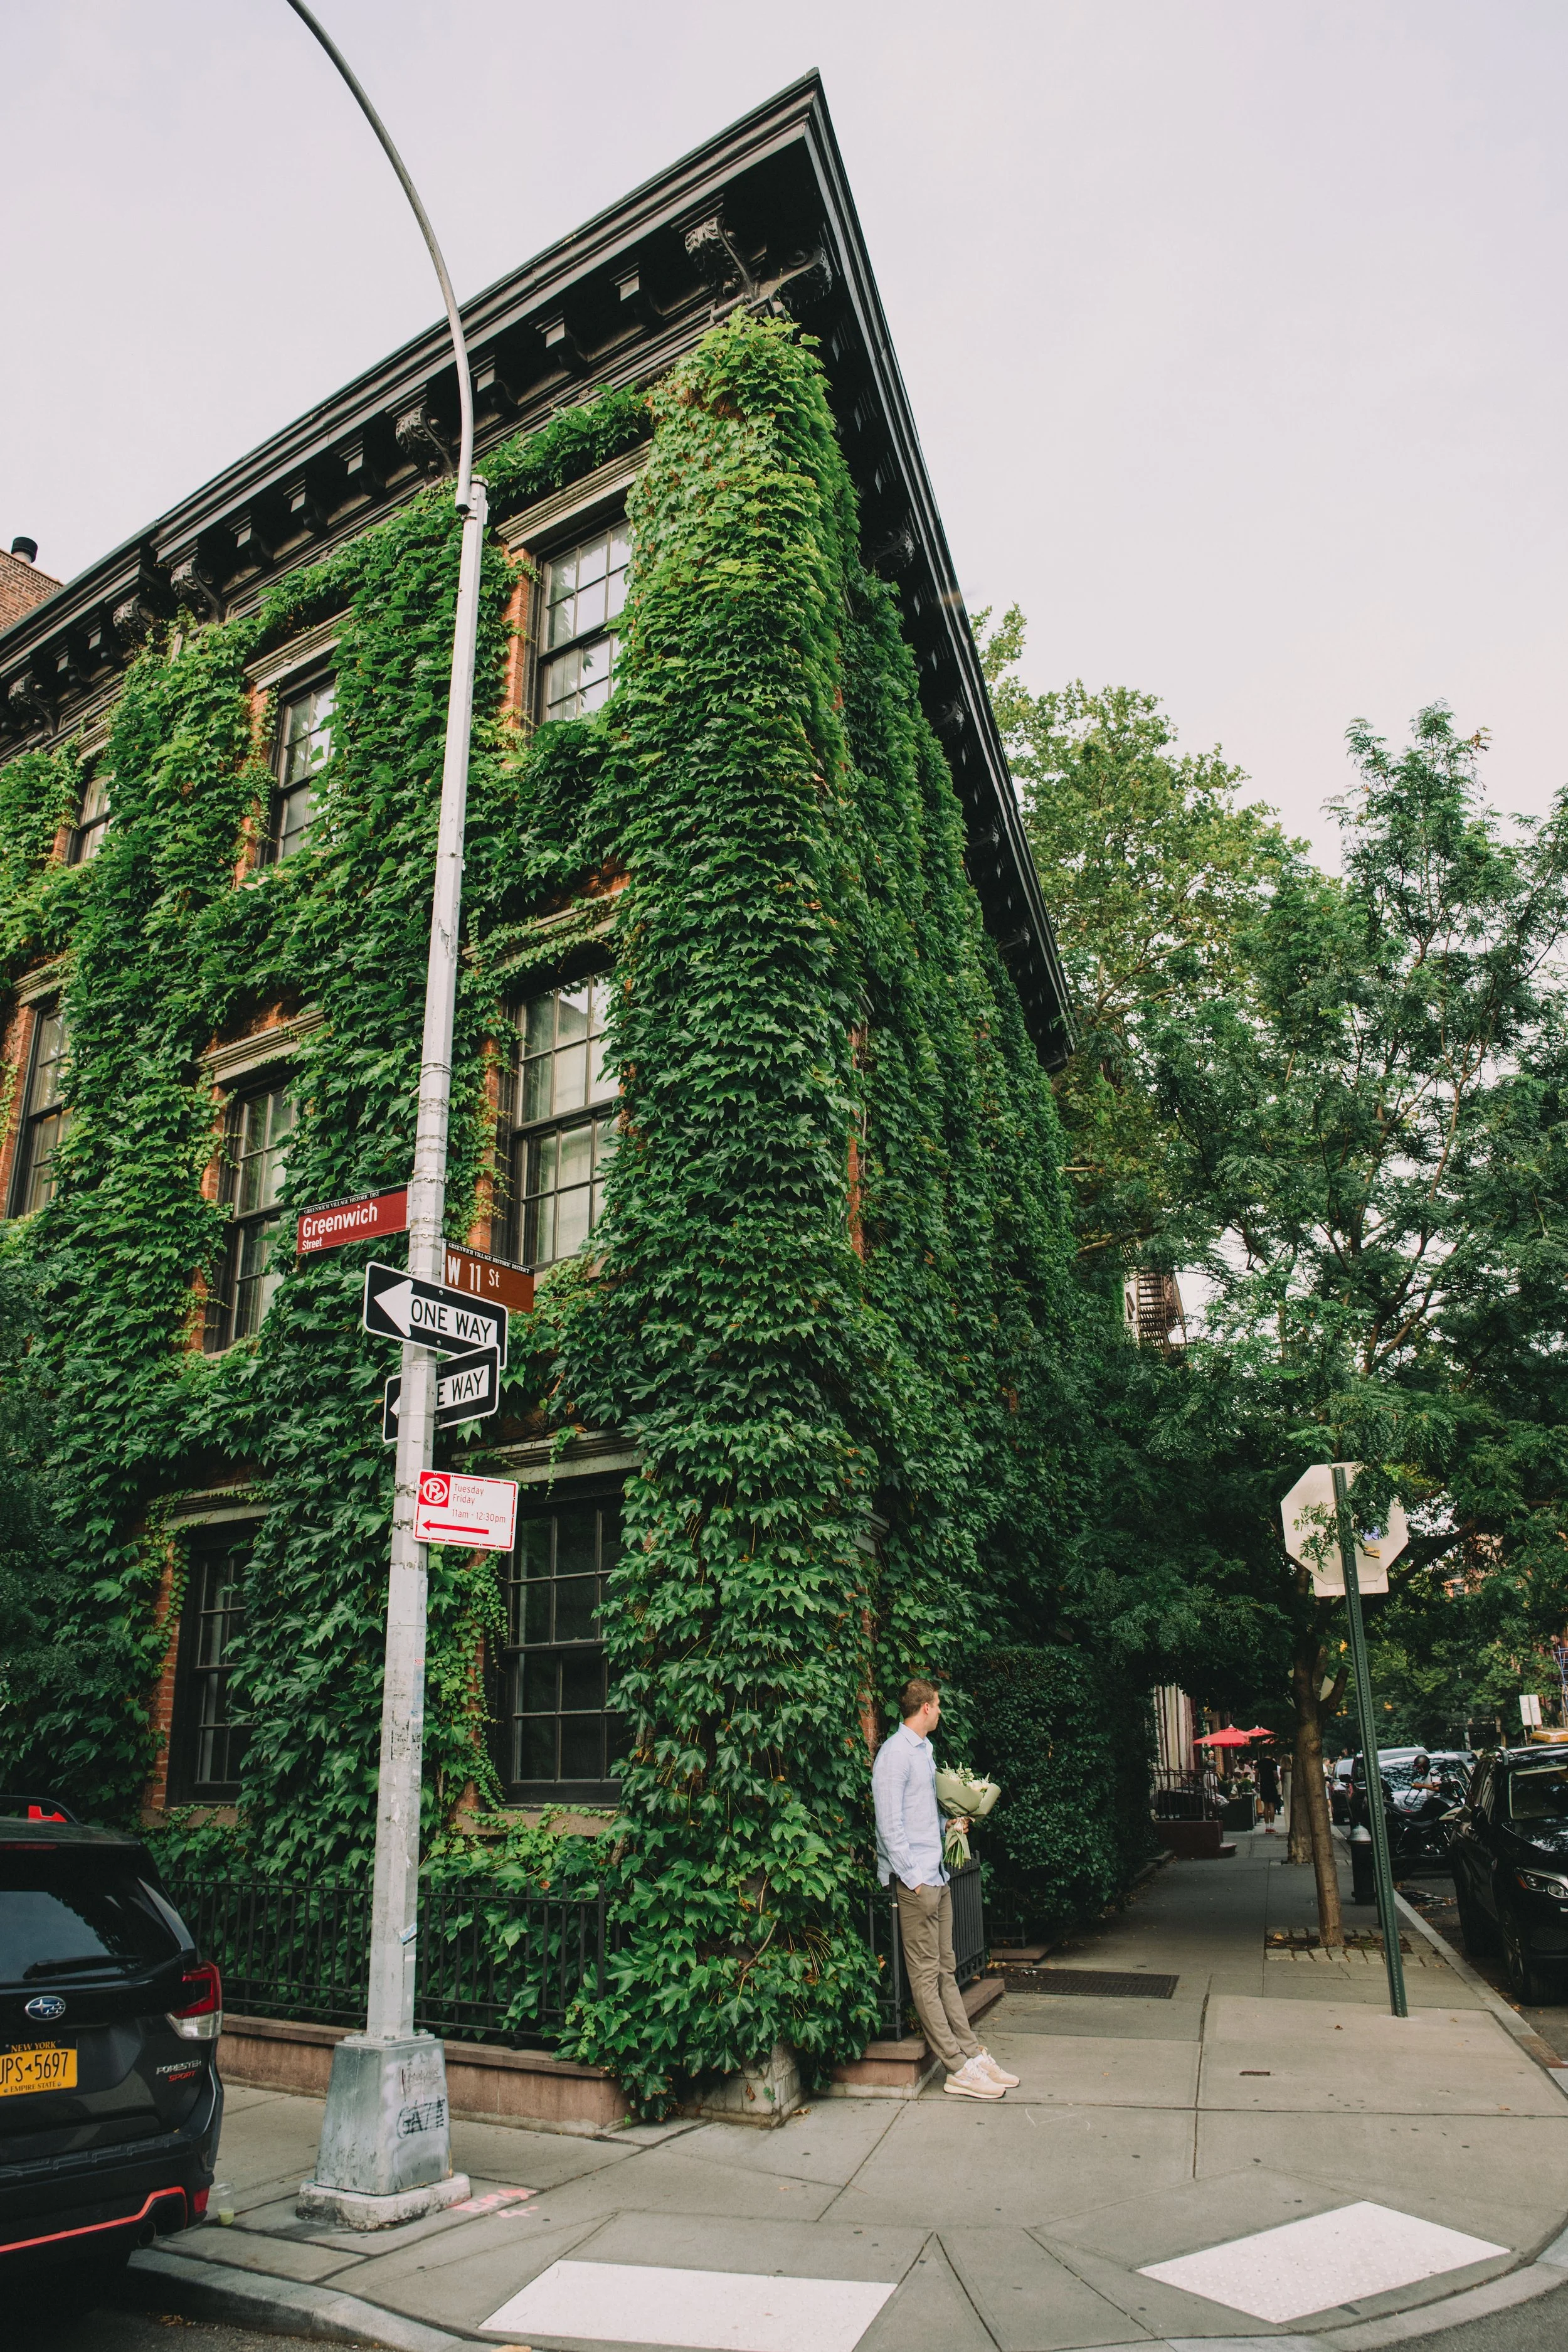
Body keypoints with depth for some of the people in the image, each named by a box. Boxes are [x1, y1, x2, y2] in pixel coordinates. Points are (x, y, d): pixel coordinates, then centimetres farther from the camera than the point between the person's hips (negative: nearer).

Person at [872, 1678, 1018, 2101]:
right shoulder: (895, 1753, -15)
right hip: (915, 1879, -9)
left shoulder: (924, 1749, 15)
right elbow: (890, 1824, -18)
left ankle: (973, 2052, 15)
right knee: (926, 1975, -2)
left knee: (945, 1970, 12)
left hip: (937, 1876, 9)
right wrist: (912, 1879, -17)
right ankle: (959, 2069, 1)